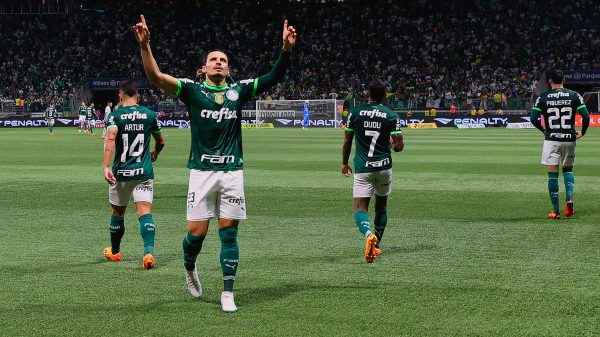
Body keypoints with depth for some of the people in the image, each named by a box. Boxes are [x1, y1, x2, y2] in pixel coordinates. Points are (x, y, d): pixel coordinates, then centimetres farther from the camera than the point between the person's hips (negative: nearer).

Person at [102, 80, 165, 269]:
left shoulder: (115, 115, -4)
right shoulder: (150, 114, 4)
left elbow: (110, 139, -21)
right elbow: (160, 142, 17)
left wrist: (106, 166, -28)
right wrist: (155, 153, 39)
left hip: (120, 172, 0)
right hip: (144, 172, 0)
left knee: (118, 212, 16)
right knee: (145, 212, -7)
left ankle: (114, 252, 32)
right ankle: (149, 251, -26)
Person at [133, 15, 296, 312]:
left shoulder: (238, 91, 10)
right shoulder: (192, 90, 3)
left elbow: (274, 77, 6)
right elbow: (156, 77, -9)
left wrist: (286, 49, -10)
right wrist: (144, 45, -23)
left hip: (232, 172, 2)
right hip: (202, 172, -2)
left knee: (228, 234, 1)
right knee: (196, 232, -3)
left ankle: (227, 294, 8)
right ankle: (189, 269, 30)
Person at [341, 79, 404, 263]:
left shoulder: (355, 112, -2)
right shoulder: (391, 116, -2)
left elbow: (347, 141, 3)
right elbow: (399, 146, -6)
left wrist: (344, 163, 18)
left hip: (362, 168, -2)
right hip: (384, 166, 2)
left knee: (360, 208, -5)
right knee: (381, 205, 20)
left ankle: (369, 234, -35)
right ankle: (377, 245, 27)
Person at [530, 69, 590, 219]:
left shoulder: (543, 97, -1)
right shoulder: (574, 96, 0)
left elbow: (533, 118, -5)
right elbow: (586, 116, -6)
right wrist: (582, 132, 10)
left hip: (551, 139, -2)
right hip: (569, 139, 2)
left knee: (552, 174, 3)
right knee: (568, 170, 20)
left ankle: (555, 211, 3)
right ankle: (569, 198, -3)